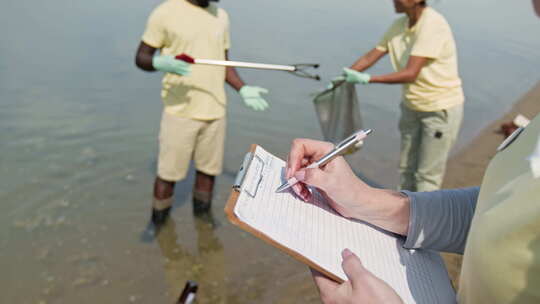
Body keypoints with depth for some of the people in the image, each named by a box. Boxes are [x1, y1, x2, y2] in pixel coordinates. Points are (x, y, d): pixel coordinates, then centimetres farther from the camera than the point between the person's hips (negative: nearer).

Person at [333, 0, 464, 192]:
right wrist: (342, 79, -6)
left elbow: (410, 74, -28)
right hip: (412, 106, 7)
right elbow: (371, 56, 4)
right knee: (406, 167, 16)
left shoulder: (433, 25, -23)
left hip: (441, 107, -7)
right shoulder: (399, 26, 0)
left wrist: (367, 79, -29)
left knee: (427, 174, 2)